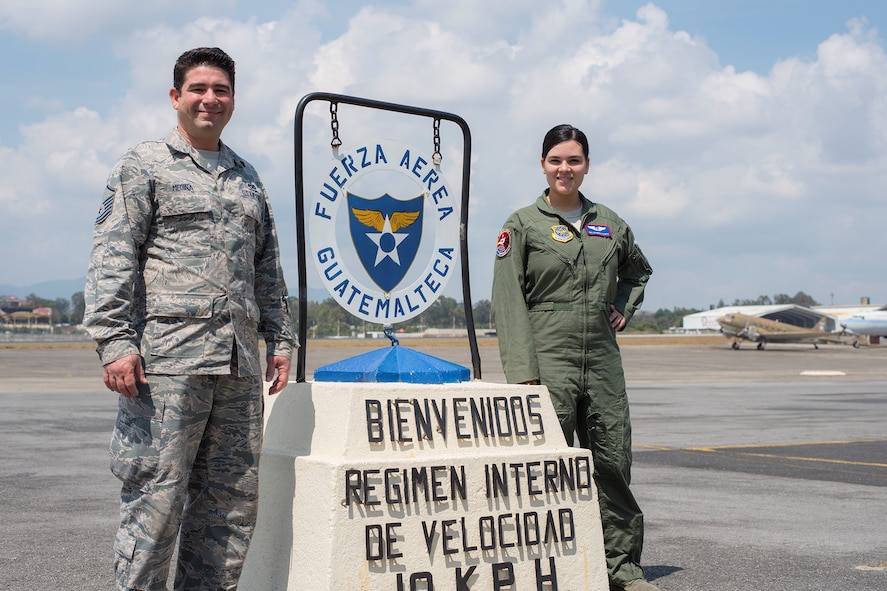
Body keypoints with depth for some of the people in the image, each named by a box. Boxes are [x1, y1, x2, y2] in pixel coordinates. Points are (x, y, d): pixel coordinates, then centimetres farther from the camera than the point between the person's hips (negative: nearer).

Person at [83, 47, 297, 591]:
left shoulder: (247, 177, 21)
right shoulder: (144, 166, 5)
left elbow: (268, 268, 24)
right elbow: (112, 259, -4)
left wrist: (281, 339, 17)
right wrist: (115, 342, -14)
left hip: (240, 362, 6)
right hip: (168, 357, -5)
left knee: (235, 496, 7)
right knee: (157, 493, -5)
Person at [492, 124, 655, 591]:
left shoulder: (609, 223, 13)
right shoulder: (523, 225, 0)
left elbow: (638, 271, 33)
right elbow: (508, 303, -6)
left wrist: (623, 310, 14)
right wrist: (522, 372, -14)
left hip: (602, 360, 4)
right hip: (548, 360, -4)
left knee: (613, 463, 5)